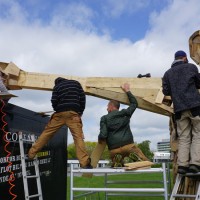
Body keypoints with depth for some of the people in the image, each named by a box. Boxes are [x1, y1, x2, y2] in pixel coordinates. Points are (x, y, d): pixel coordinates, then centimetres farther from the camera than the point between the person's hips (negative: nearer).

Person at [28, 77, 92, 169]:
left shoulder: (57, 86, 15)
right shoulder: (76, 83, 18)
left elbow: (54, 101, 2)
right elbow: (82, 97, 7)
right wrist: (81, 111, 11)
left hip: (60, 113, 1)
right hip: (73, 113, -1)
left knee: (47, 133, 11)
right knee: (78, 136, -9)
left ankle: (31, 153, 16)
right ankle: (85, 163, -18)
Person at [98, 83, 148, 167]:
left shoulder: (104, 118, 4)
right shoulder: (125, 114, 9)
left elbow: (103, 135, -5)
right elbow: (134, 103, 25)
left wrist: (99, 139, 17)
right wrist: (127, 91, 30)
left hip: (114, 149, 0)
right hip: (128, 145, 0)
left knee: (116, 166, 25)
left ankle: (117, 162, -10)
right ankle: (136, 157, -22)